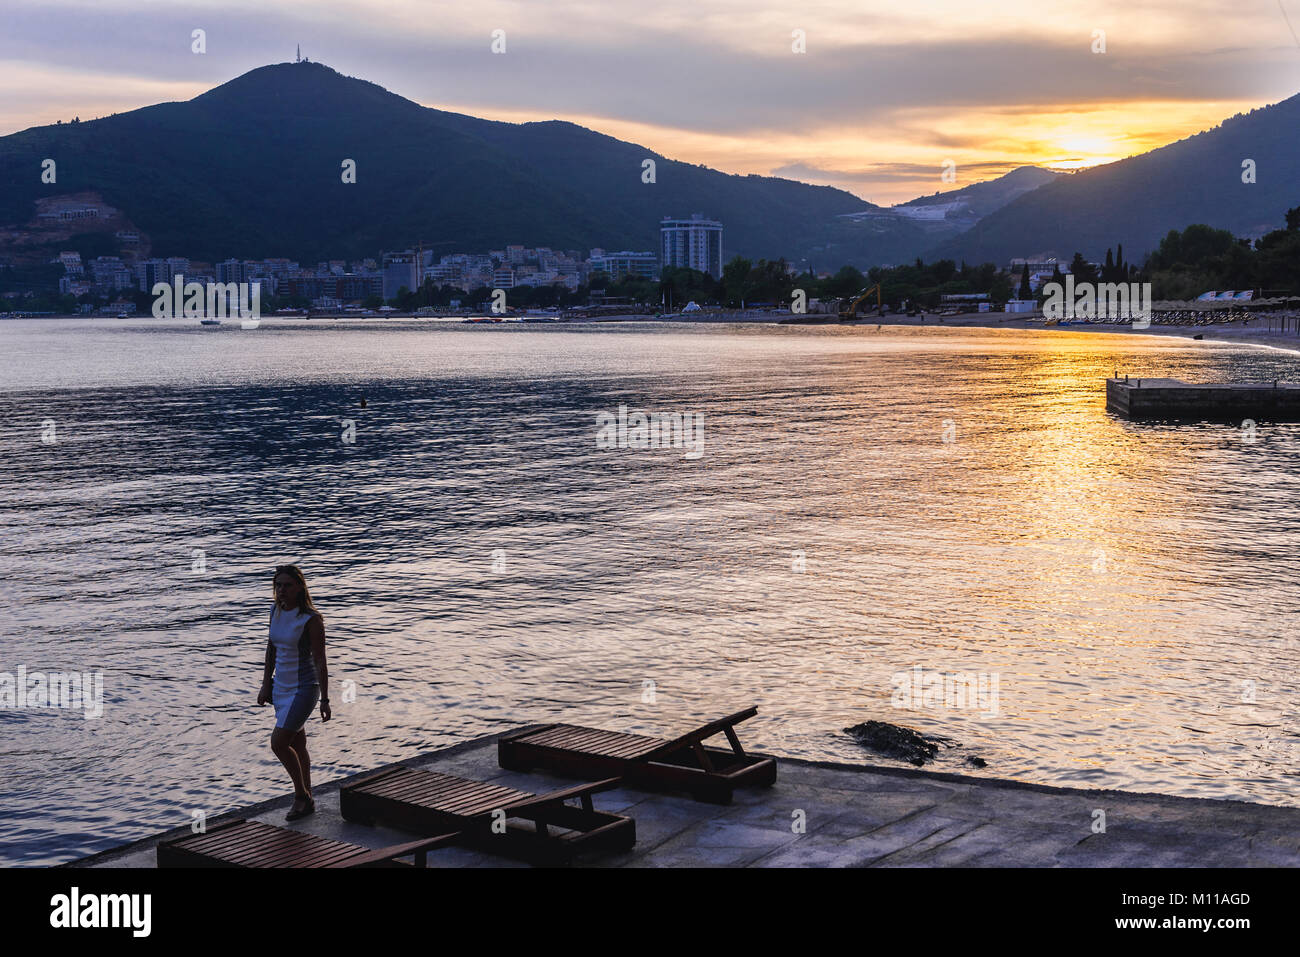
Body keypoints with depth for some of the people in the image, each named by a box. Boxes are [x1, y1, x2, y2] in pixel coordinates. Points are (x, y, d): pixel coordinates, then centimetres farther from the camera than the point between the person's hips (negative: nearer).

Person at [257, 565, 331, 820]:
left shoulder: (311, 619, -17)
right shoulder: (276, 611, 2)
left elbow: (320, 662, -15)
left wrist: (325, 700, -15)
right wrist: (266, 683, 14)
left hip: (304, 688, -7)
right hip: (281, 687, 7)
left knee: (278, 743, -12)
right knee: (297, 745, 15)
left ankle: (301, 796, 7)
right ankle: (306, 799, 26)